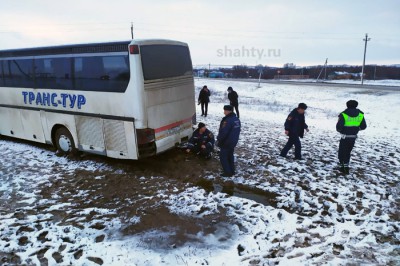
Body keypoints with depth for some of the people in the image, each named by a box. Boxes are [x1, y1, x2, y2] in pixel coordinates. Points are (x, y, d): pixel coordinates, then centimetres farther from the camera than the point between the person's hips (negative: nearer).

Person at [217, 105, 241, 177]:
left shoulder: (227, 120, -26)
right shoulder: (237, 119, 4)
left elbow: (223, 132, -25)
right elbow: (237, 131, 13)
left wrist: (218, 140, -10)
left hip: (226, 143, -9)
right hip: (233, 142, 9)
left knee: (223, 157, 5)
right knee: (230, 156, 21)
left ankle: (228, 172, 8)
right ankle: (232, 171, 28)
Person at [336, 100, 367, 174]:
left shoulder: (343, 114, -15)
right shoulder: (360, 114, -1)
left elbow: (339, 126, -18)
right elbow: (363, 126, 5)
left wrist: (340, 131, 4)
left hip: (345, 137, -4)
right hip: (354, 137, 4)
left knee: (342, 152, 12)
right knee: (348, 152, 20)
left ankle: (342, 166, 10)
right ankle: (346, 166, 19)